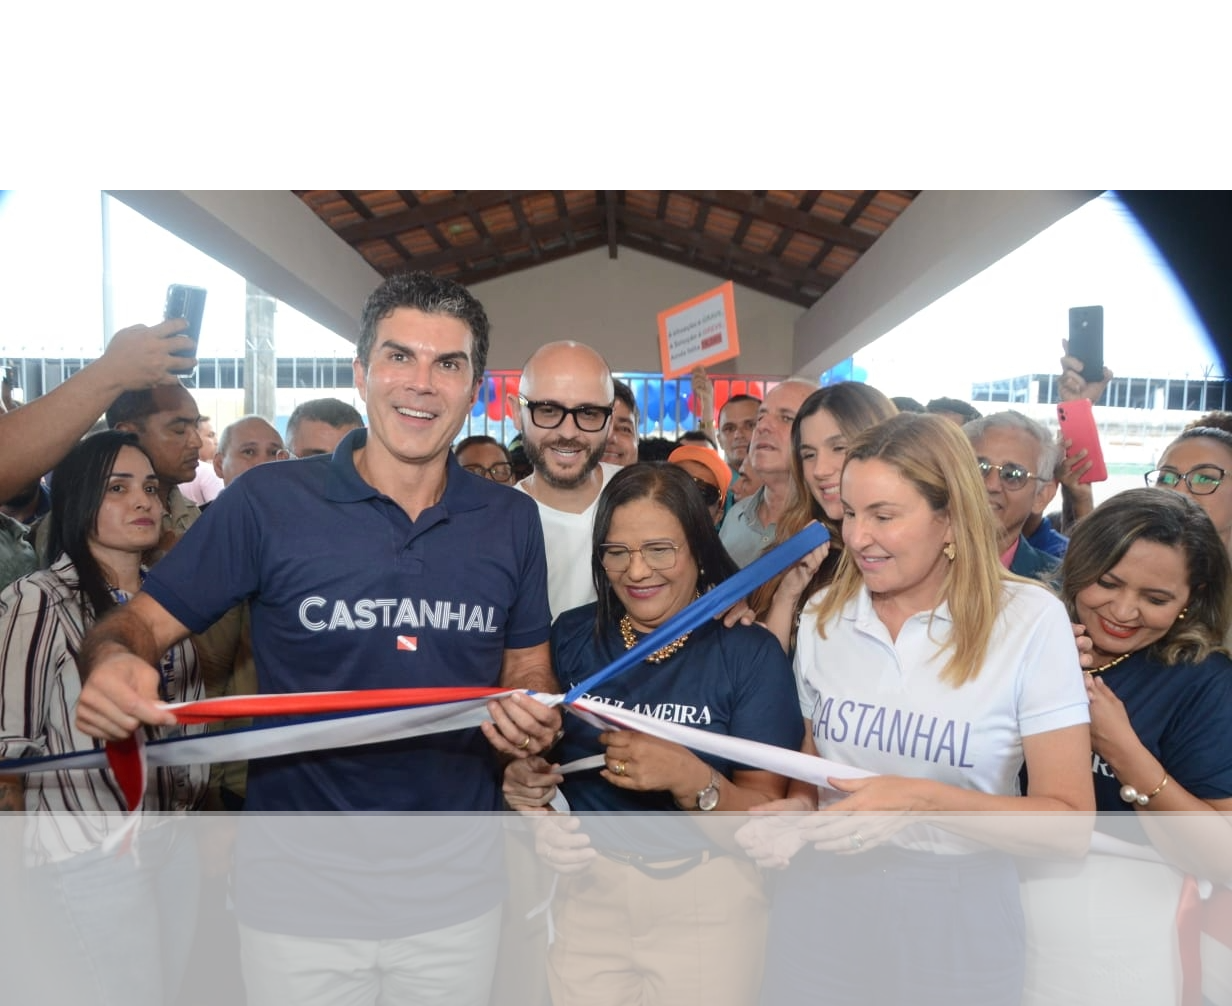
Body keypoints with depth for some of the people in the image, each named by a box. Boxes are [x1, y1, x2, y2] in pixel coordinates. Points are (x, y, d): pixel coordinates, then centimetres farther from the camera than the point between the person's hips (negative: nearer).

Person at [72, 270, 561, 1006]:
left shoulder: (512, 522, -1)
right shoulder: (268, 500, -10)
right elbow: (143, 621, -4)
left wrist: (535, 719, -12)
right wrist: (114, 659, -26)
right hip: (299, 898, -2)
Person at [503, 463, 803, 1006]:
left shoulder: (750, 651, -11)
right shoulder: (572, 635, -3)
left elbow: (766, 815, -12)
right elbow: (542, 748, 9)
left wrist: (687, 776, -30)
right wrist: (524, 778, -13)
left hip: (706, 899, -2)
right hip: (587, 887, 3)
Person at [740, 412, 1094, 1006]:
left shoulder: (1030, 621, -13)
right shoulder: (825, 616, -1)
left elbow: (1069, 825, -13)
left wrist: (926, 801, -26)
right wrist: (792, 810, -10)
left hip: (955, 927, -3)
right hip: (822, 909, 3)